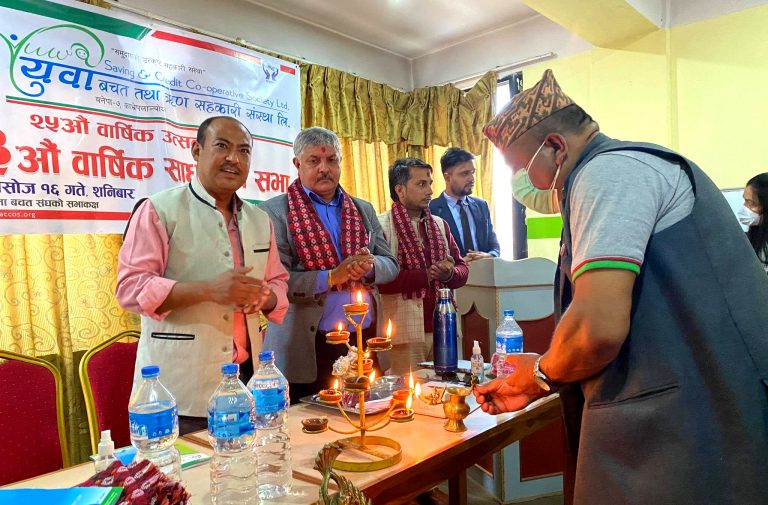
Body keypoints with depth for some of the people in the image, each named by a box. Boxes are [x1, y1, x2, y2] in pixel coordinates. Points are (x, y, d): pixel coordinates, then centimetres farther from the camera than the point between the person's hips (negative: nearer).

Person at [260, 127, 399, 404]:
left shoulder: (364, 210, 13)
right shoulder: (276, 211, -3)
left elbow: (391, 264, 12)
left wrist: (369, 266, -10)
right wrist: (331, 277, -18)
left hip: (367, 341, 5)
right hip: (309, 349, -4)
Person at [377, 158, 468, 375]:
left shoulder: (440, 224, 16)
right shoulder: (381, 226, -7)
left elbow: (462, 269, 14)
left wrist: (449, 274, -8)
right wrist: (427, 274, -14)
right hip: (405, 334, -5)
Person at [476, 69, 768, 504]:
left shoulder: (608, 170, -14)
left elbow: (599, 327, -26)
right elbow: (611, 315, 21)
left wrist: (541, 371, -5)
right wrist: (532, 388, 19)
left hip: (694, 429, -10)